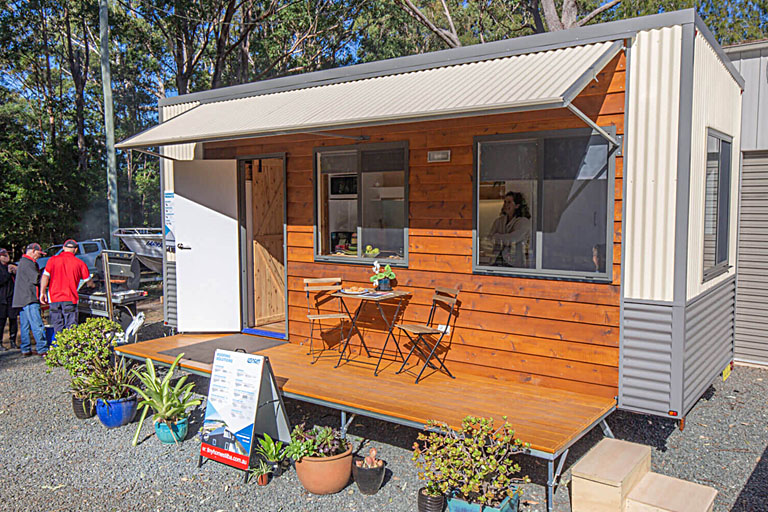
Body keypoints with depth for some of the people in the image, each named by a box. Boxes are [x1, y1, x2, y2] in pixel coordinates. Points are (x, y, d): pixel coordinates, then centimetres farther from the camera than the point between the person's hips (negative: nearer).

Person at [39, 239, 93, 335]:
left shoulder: (53, 260, 6)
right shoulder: (79, 263, 4)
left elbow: (45, 276, -2)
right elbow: (88, 281, 13)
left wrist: (42, 292, 4)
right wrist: (92, 285, 34)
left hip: (54, 298, 2)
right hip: (70, 299, -2)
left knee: (58, 328, 10)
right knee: (71, 326, -1)